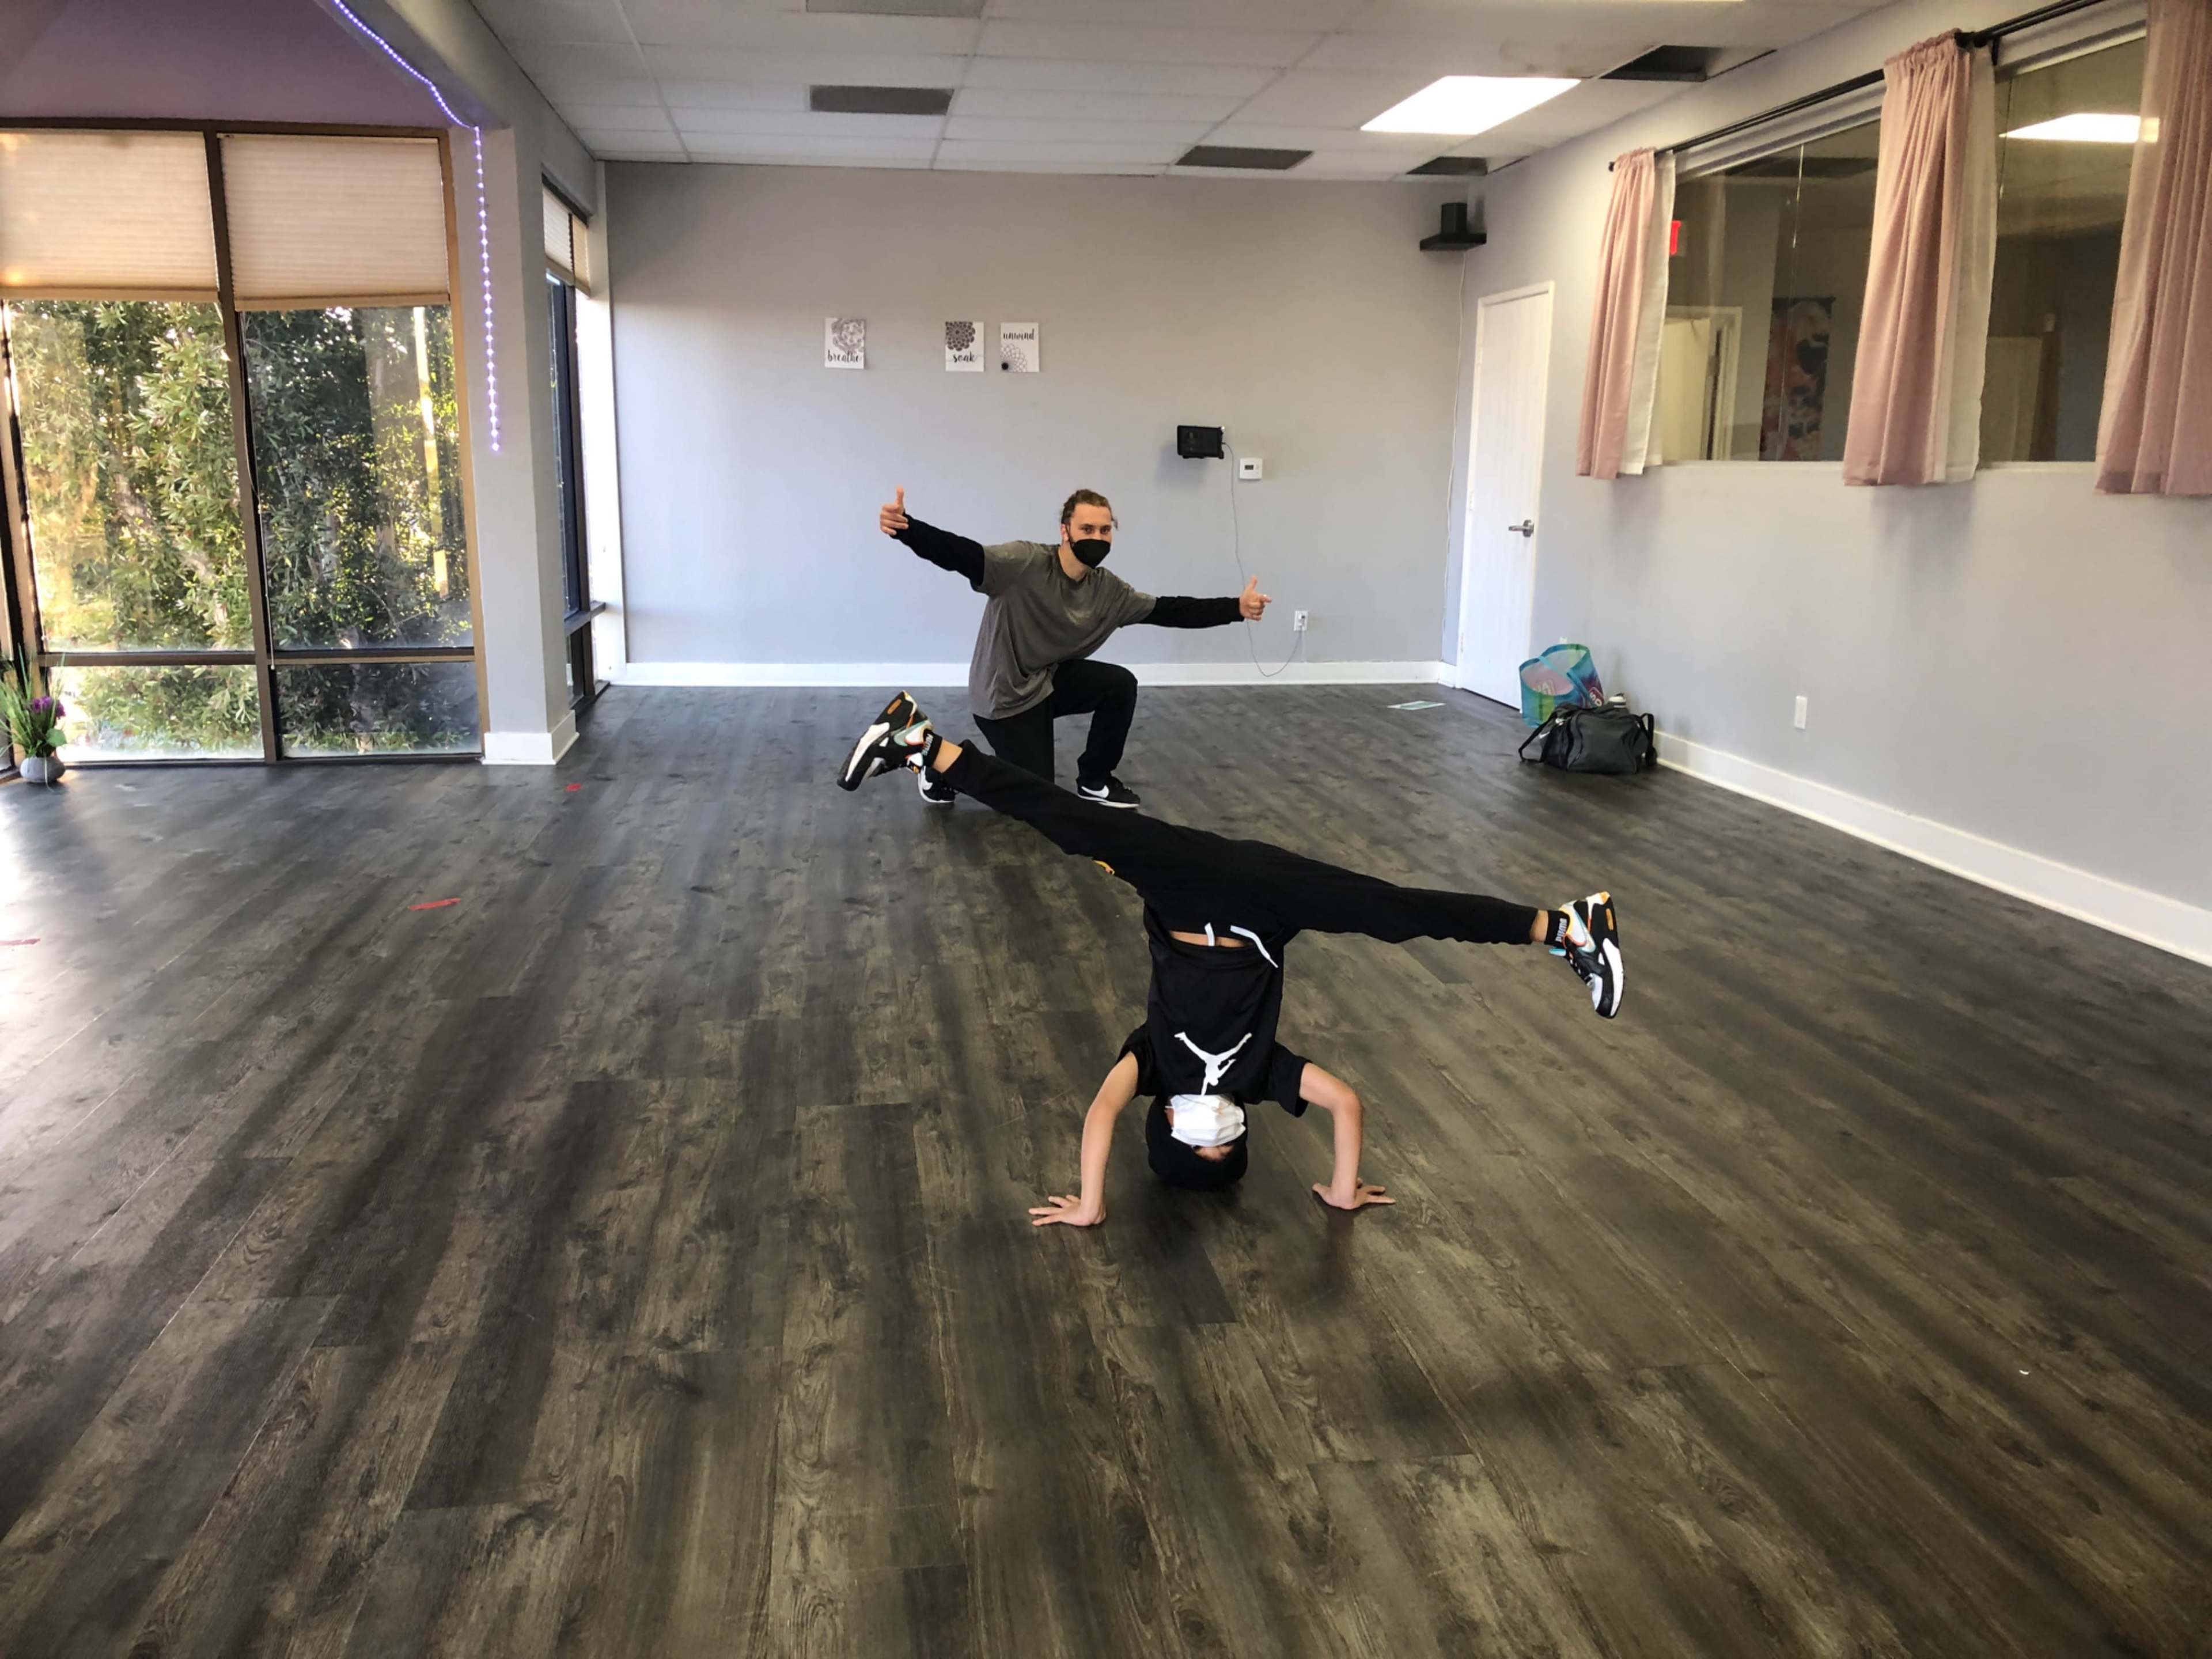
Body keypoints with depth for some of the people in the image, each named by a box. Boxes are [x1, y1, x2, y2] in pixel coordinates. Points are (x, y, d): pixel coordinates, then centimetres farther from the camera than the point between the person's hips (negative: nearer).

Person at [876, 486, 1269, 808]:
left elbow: (1168, 610, -1)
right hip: (1003, 696, -6)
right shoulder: (1023, 563, -25)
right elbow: (959, 555, -36)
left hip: (1050, 681, 7)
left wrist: (1236, 608, -10)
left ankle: (1094, 781, 8)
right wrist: (904, 527, -53)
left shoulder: (1110, 591, -5)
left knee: (1120, 685, -13)